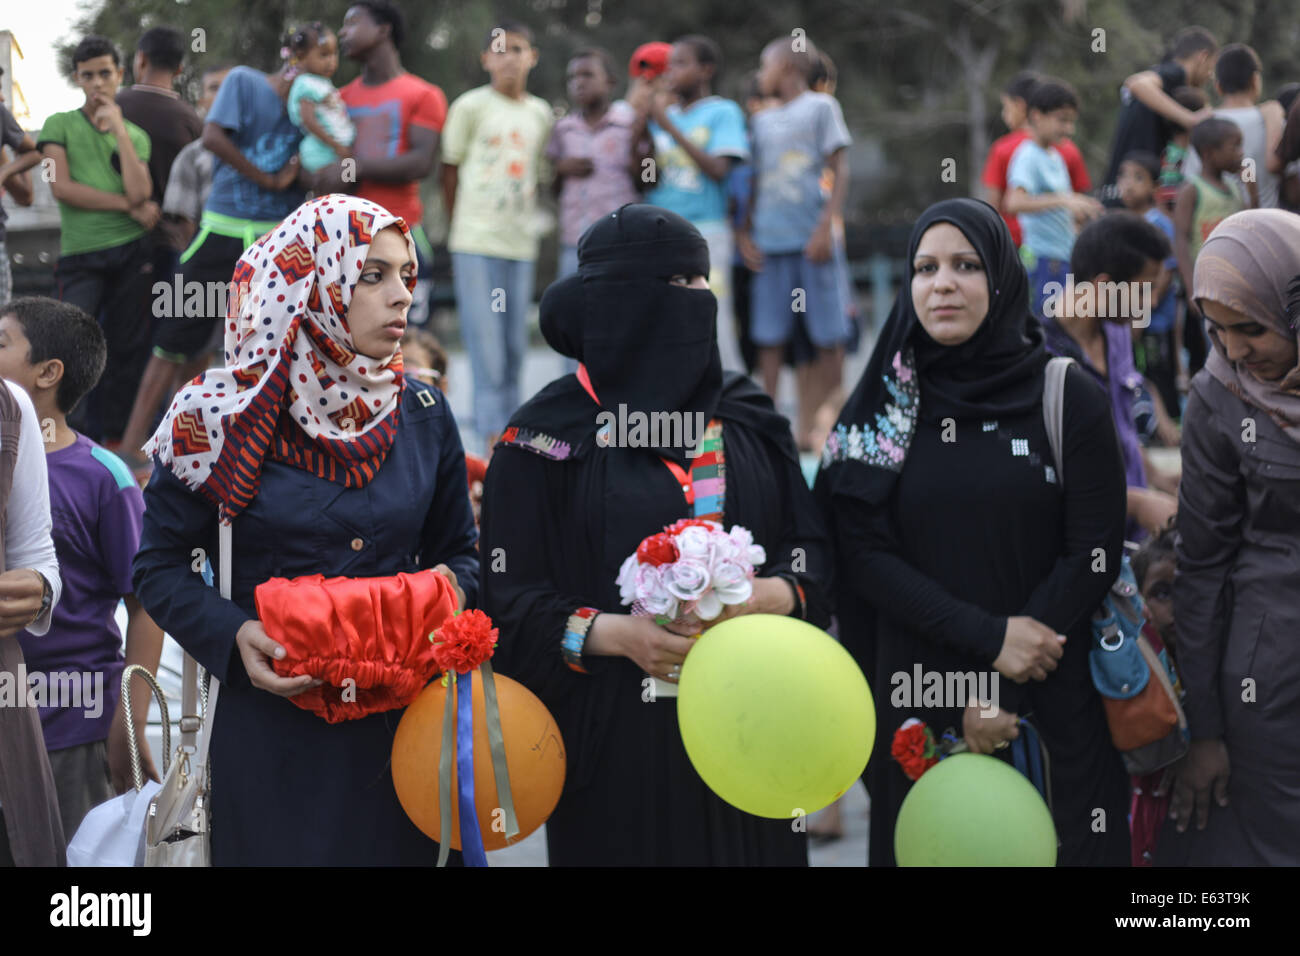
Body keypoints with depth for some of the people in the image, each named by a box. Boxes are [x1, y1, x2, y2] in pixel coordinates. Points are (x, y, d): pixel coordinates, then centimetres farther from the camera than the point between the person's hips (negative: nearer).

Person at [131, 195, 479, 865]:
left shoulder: (422, 415, 5)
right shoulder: (227, 418, -6)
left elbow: (458, 550, 15)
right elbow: (160, 564, -1)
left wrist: (451, 586, -8)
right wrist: (233, 634, -18)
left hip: (397, 725, 3)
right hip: (272, 726, -3)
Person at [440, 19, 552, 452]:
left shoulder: (540, 112, 11)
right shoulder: (470, 107, -2)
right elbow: (450, 170, 3)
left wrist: (523, 219, 10)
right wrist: (463, 228, 5)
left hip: (520, 244, 5)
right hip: (477, 242, -5)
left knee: (514, 347, 8)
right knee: (487, 348, -9)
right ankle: (494, 437, -8)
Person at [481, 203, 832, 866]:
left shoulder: (747, 415, 9)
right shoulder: (551, 435, -4)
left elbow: (811, 546, 9)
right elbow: (510, 596, -5)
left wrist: (769, 595, -12)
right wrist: (614, 634, -20)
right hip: (616, 734, -4)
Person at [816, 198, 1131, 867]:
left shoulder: (1069, 398, -2)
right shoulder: (883, 405, 2)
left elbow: (1095, 551, -5)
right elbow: (863, 550, -5)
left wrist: (999, 693, -11)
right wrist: (990, 638, -16)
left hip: (1052, 698, -1)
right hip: (919, 701, 1)